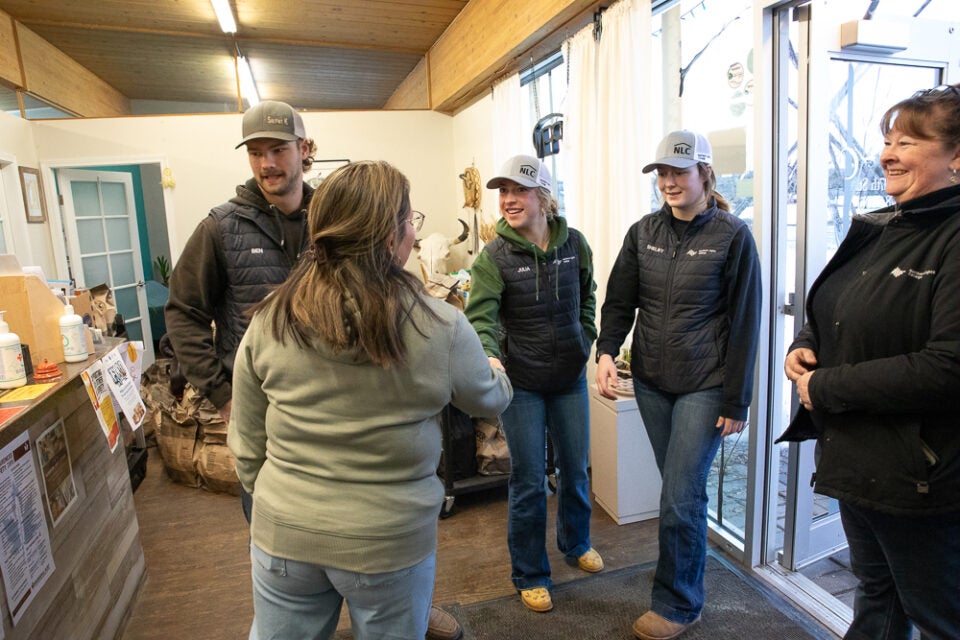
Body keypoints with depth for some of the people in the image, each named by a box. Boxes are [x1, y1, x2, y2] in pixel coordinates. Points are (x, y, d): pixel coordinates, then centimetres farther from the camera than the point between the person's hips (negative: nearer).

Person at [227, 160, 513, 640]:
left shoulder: (268, 322, -11)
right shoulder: (440, 328, -19)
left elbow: (246, 444, -1)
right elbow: (490, 400, 1)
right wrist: (498, 373, 23)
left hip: (283, 534, 2)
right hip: (389, 543, -1)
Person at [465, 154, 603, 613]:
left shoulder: (574, 243, -3)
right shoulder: (494, 256, -13)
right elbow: (481, 316, -25)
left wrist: (585, 340, 4)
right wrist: (489, 355, -43)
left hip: (570, 377, 4)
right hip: (521, 382, -3)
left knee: (575, 469, 20)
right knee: (528, 480, 6)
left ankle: (575, 543, 48)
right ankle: (530, 574, 29)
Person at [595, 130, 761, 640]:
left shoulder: (732, 236, -6)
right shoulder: (643, 232, 5)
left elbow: (743, 323, -6)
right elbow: (619, 300, 5)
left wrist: (736, 402, -6)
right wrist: (607, 351, -13)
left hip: (703, 387, -4)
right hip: (651, 383, 4)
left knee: (680, 498, -2)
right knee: (679, 489, 16)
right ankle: (690, 567, 40)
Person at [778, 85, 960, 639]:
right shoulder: (876, 231, 7)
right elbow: (830, 314, 19)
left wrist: (826, 388, -20)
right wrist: (803, 347, -2)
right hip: (855, 462, 8)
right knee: (876, 594, 26)